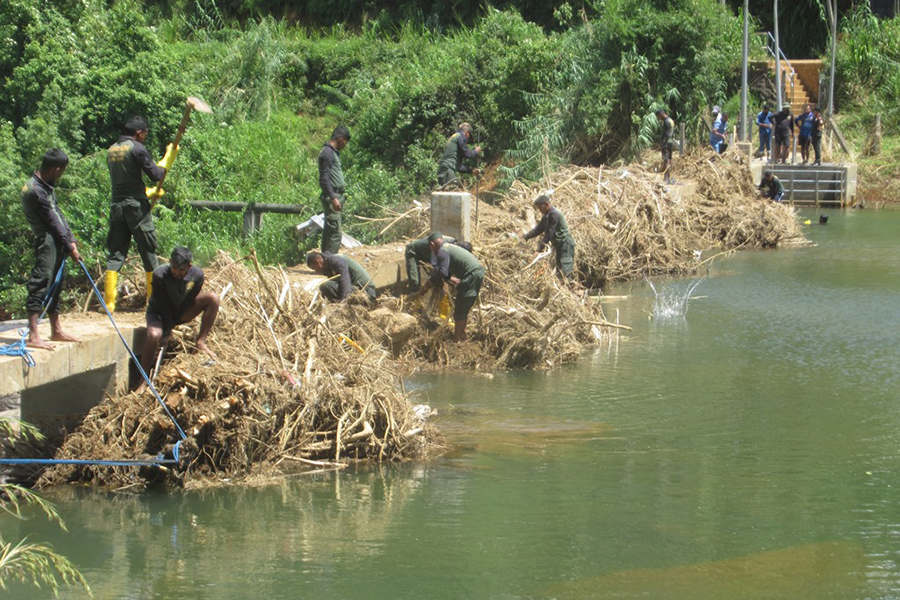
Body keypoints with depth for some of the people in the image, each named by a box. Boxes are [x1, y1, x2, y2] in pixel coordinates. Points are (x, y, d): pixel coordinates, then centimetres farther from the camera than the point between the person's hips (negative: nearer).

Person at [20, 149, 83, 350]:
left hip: (57, 243, 10)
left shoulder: (47, 186, 14)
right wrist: (69, 247, -10)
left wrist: (71, 240, 5)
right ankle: (33, 335, -16)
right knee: (40, 285, -12)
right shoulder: (35, 190, -17)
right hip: (47, 241, -10)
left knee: (54, 286, 16)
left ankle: (56, 330, 25)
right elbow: (52, 221, -15)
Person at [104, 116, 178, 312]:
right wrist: (169, 156, 8)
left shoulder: (111, 150, 14)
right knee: (148, 253, 4)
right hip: (136, 207, -6)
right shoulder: (137, 148, -8)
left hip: (116, 206, 6)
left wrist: (150, 192, 33)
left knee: (115, 253, 5)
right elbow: (155, 174, -7)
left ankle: (109, 302, -1)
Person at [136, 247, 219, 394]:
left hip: (181, 312, 4)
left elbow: (191, 299, -10)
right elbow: (162, 304, -24)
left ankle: (201, 342, -13)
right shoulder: (159, 275, -28)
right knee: (154, 335, -37)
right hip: (159, 313, -4)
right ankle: (144, 381, -26)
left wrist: (172, 325, -12)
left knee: (213, 298, -18)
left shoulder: (196, 275, -17)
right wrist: (167, 331, -21)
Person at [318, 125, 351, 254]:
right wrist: (333, 198, -25)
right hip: (331, 197, -10)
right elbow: (324, 179, -19)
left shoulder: (334, 152, 18)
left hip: (336, 195, 10)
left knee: (329, 231, 12)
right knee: (335, 232, -13)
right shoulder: (327, 153, -13)